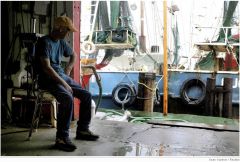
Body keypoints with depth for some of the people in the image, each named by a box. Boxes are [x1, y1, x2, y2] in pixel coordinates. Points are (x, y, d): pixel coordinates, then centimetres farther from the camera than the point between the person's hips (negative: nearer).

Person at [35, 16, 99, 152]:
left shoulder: (61, 42, 13)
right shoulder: (45, 42, -13)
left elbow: (73, 55, 32)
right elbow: (46, 68, -22)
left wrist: (67, 71, 16)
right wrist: (64, 84, -23)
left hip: (62, 76, 8)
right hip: (48, 79, -8)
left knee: (87, 95, -4)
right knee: (67, 98, -33)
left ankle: (82, 130, 9)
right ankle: (62, 138, -26)